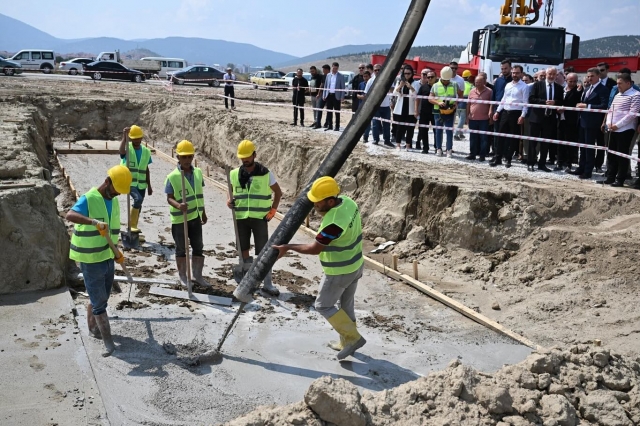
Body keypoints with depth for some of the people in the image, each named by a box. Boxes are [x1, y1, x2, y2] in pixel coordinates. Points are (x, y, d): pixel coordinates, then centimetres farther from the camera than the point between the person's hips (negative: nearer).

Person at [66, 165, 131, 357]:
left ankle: (92, 327, 40)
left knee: (101, 297, 20)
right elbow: (70, 215, -37)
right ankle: (108, 341, 4)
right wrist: (94, 222, -51)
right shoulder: (88, 199, -18)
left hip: (108, 258, 8)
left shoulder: (114, 201, 7)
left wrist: (116, 251, 13)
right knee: (99, 301, -2)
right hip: (91, 261, -7)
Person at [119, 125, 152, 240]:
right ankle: (132, 225, -17)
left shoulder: (146, 151, 7)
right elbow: (121, 151, -33)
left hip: (141, 184, 5)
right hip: (129, 182, -5)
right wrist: (124, 137, -32)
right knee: (138, 199, -29)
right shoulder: (127, 149, -6)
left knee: (138, 206, 12)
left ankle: (134, 229, 25)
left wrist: (149, 185, 12)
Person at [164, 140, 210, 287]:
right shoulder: (172, 177, -15)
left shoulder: (198, 172, 2)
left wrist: (203, 212, 16)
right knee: (181, 248, 9)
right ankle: (182, 276, 24)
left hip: (195, 216, 5)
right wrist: (178, 205, -35)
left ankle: (197, 275, 26)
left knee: (198, 247, 12)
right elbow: (169, 198, -14)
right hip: (180, 218, -5)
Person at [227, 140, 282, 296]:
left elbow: (278, 192, 4)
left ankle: (267, 284, 7)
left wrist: (272, 211, -2)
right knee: (243, 251, 10)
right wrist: (229, 201, -8)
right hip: (241, 218, 3)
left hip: (260, 218, -3)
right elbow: (230, 192, 14)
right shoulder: (235, 174, 2)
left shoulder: (266, 174, -6)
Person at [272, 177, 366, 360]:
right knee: (345, 304, 21)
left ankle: (353, 338, 13)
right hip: (355, 264, 9)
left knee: (323, 306, 9)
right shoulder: (347, 202, -7)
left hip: (339, 272, -9)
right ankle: (346, 342, 35)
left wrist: (287, 247, -13)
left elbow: (314, 248, -22)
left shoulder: (335, 222, -34)